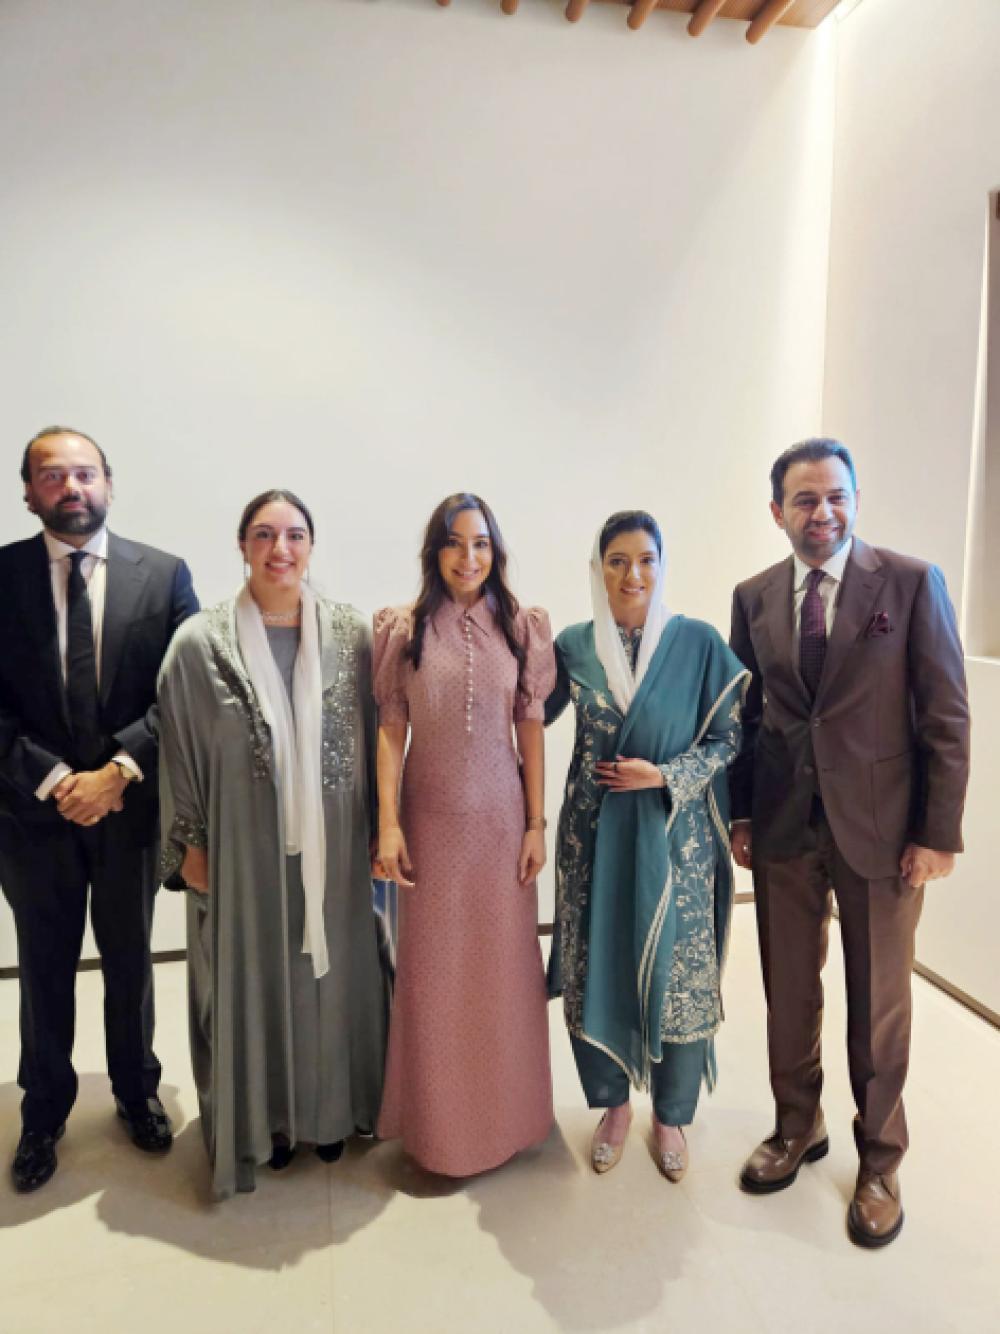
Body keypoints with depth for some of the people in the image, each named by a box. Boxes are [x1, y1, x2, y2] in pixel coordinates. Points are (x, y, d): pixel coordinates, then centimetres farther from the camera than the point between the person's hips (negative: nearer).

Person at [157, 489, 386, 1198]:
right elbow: (181, 752, -1)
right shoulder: (200, 643, -8)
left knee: (334, 970, 16)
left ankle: (330, 1104, 41)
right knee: (253, 978, 14)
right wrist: (189, 845, 0)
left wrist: (382, 828, 1)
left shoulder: (353, 634, -5)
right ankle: (265, 1115, 39)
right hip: (244, 851, -1)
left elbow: (376, 738, 0)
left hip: (331, 849, 2)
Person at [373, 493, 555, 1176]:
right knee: (433, 966, 11)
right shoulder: (403, 627, -3)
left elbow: (531, 729, 0)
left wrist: (537, 824, -1)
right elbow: (391, 729, -2)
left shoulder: (523, 627, -1)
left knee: (503, 961, 12)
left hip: (501, 815, 1)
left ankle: (503, 1110, 36)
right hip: (431, 817, 0)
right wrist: (388, 823, -7)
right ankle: (439, 1119, 33)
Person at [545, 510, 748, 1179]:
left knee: (677, 971, 10)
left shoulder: (699, 642, -5)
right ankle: (613, 1104, 36)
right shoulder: (573, 645, 0)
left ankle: (671, 1115, 35)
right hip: (594, 834, 2)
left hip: (675, 834, -1)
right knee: (597, 968, 11)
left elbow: (728, 738, -3)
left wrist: (663, 776, -14)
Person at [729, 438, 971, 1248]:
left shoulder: (913, 583, -6)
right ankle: (797, 1129, 39)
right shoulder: (754, 597, 4)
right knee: (788, 995, 16)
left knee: (879, 1005, 13)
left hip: (880, 827, -2)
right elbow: (746, 714, 7)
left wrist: (939, 833, -9)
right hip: (783, 826, 3)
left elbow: (947, 716, -6)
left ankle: (880, 1161, 35)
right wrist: (741, 814, 4)